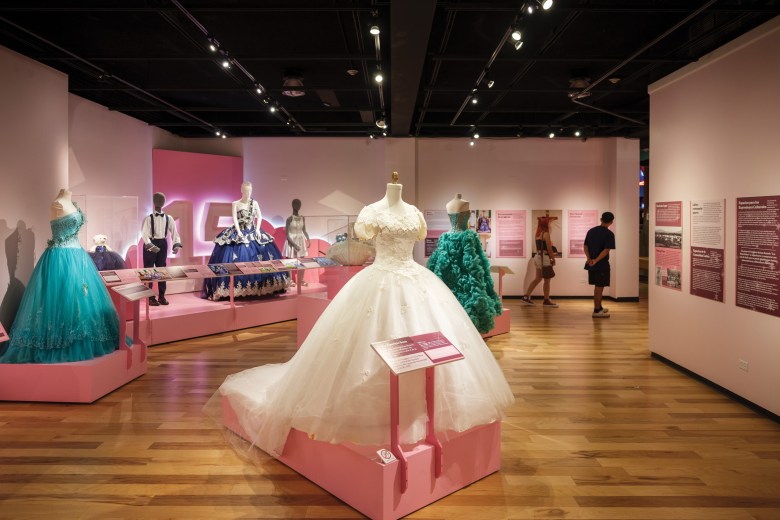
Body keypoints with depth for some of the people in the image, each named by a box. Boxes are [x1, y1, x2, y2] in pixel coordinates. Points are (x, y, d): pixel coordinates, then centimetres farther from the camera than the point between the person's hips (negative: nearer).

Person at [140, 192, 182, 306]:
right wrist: (150, 246, -30)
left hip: (162, 244, 4)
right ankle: (150, 297, 8)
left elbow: (174, 232, 1)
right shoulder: (148, 218, -7)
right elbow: (144, 234, -15)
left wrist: (176, 245, -14)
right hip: (150, 245, -4)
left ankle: (161, 296, 18)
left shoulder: (168, 218, 4)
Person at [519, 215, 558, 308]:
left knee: (537, 278, 13)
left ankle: (526, 297, 11)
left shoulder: (538, 234, 12)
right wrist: (553, 259, -4)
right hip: (544, 257, -8)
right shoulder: (546, 234, -13)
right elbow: (549, 248, -14)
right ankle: (546, 301, 8)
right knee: (547, 280, 1)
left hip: (538, 257, 8)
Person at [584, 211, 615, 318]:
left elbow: (585, 246, 6)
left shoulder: (591, 231, 9)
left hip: (591, 264, 6)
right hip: (602, 264, -6)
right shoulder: (609, 234, -10)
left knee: (597, 286, 17)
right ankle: (596, 311, 5)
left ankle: (599, 307, 29)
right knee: (599, 287, 1)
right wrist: (596, 260, -21)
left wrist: (589, 258, -5)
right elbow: (606, 250, -20)